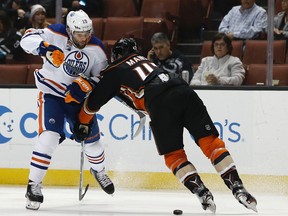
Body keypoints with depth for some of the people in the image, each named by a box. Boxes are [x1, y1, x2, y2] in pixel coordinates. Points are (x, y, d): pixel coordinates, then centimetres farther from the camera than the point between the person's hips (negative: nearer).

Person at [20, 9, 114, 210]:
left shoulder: (97, 48, -10)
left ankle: (98, 170, 47)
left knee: (91, 137, 13)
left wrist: (85, 86, -23)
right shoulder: (56, 34, -18)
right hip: (51, 93, -4)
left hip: (78, 96, 4)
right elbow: (27, 39, -24)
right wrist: (44, 47, -43)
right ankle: (34, 185, -16)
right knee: (49, 136, -22)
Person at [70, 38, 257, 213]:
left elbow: (94, 102, 28)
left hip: (161, 104, -5)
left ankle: (203, 194, -10)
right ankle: (238, 188, -11)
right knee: (211, 141, 2)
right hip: (184, 91, 5)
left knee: (173, 155, 7)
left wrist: (83, 123, 42)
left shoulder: (114, 72, 22)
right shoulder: (144, 61, 37)